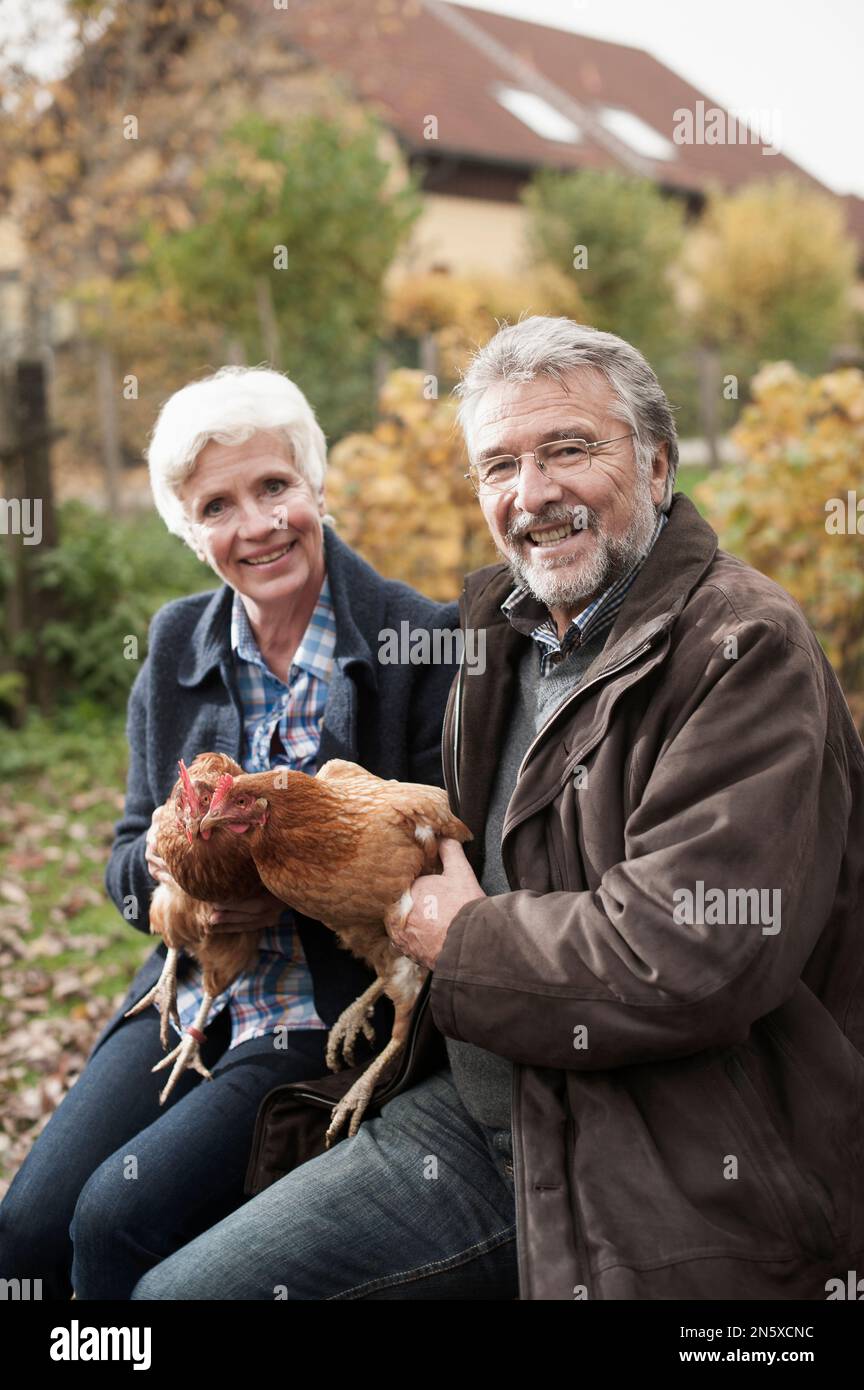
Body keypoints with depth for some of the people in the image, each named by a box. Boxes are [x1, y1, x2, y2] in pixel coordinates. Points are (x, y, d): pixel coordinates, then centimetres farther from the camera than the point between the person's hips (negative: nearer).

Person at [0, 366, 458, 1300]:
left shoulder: (422, 641, -10)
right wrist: (162, 864, -14)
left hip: (338, 1012, -5)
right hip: (190, 1000, 5)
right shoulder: (176, 646, 6)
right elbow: (127, 860, 10)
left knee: (119, 1215, -20)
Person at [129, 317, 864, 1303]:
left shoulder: (746, 648, -16)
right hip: (483, 1115, 8)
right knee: (175, 1292, 3)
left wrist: (460, 942, -11)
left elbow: (690, 961, -26)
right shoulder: (501, 623, 10)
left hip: (682, 1177, -7)